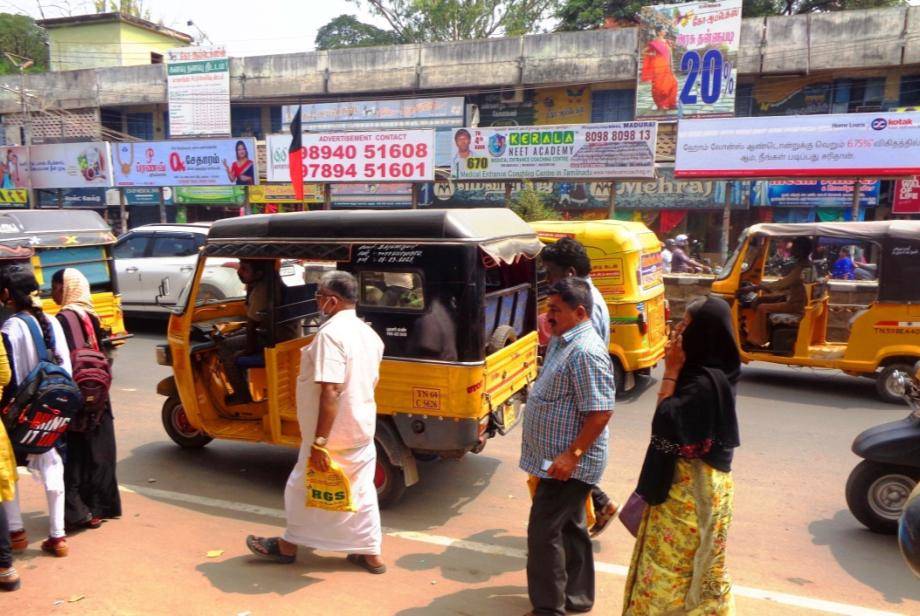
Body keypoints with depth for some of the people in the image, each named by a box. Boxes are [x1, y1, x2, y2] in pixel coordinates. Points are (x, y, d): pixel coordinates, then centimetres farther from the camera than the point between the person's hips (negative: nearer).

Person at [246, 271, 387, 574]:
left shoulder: (331, 333, -22)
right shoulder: (368, 333, 7)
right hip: (363, 428, 8)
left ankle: (288, 545, 30)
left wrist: (319, 441, -26)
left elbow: (331, 391, -28)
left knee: (301, 487, 12)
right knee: (362, 490, 16)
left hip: (334, 434, -8)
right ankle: (370, 553, 22)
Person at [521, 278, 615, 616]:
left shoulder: (586, 352, -24)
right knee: (569, 527, 20)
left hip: (568, 462, -10)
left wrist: (572, 454, -26)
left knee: (543, 531, -2)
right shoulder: (561, 342, 8)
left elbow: (601, 412, -26)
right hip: (557, 457, 10)